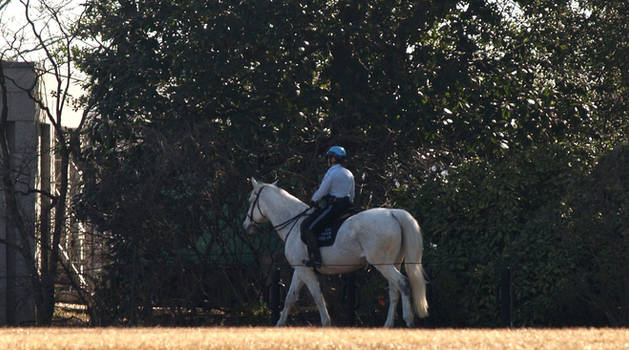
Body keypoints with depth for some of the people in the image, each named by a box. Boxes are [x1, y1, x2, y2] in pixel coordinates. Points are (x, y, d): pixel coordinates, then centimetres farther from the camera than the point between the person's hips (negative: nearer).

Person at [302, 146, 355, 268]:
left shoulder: (332, 172, -10)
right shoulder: (349, 174, 15)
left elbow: (321, 192, -10)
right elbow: (352, 195, 19)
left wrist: (313, 201, 6)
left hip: (333, 206, -9)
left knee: (308, 228, -9)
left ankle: (315, 259, -18)